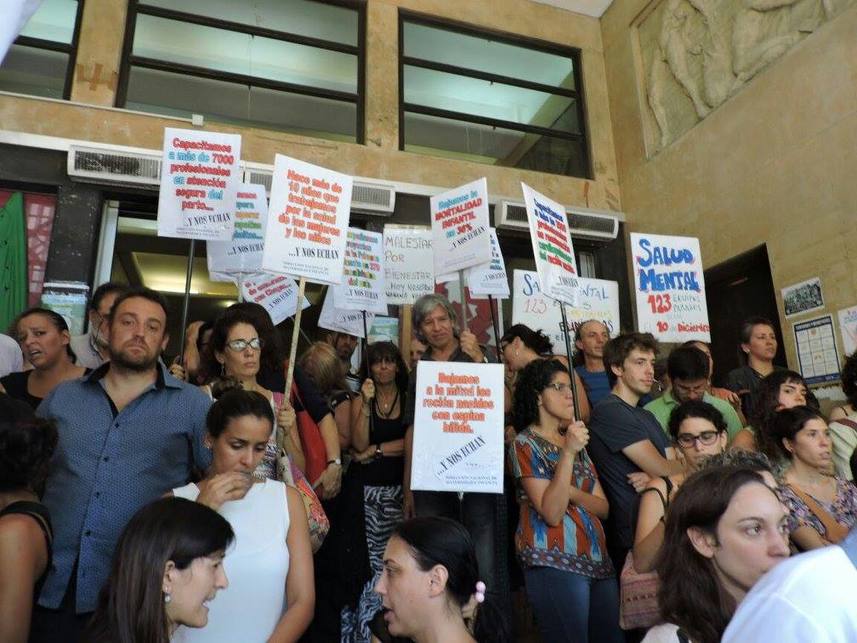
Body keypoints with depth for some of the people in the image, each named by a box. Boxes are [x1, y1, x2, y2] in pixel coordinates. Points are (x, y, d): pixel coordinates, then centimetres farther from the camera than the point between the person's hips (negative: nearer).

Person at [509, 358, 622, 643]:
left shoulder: (574, 439, 15)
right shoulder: (526, 444, -8)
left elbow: (603, 507, 9)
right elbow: (552, 513, -18)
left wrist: (571, 491, -11)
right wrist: (568, 453, -23)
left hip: (597, 557, 7)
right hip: (555, 562, -7)